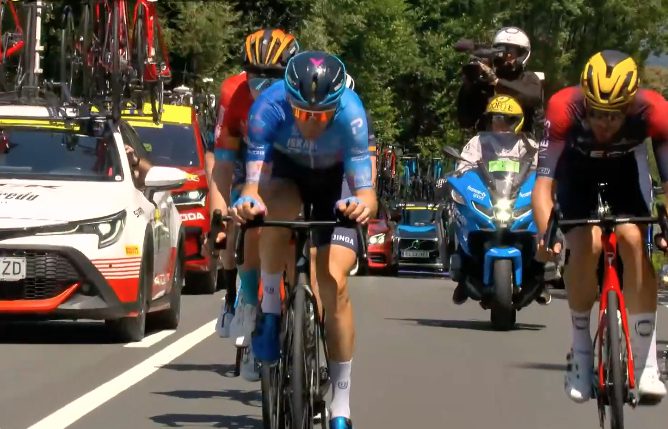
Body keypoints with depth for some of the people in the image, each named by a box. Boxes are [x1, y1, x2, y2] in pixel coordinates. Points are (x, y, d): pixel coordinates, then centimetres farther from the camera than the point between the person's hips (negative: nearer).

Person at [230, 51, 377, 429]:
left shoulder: (350, 114, -37)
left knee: (334, 282, -16)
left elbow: (366, 190, -39)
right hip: (286, 171, 1)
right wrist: (247, 200, -61)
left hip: (336, 181, -1)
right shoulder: (269, 107, -35)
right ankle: (270, 309, -14)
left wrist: (362, 205, -62)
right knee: (276, 213, -37)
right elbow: (253, 180, -39)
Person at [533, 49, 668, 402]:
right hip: (577, 164, -1)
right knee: (586, 244, -23)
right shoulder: (564, 109, -38)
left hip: (626, 165, 1)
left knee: (634, 240, -22)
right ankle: (580, 352, -3)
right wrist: (547, 235, -52)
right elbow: (543, 185, -38)